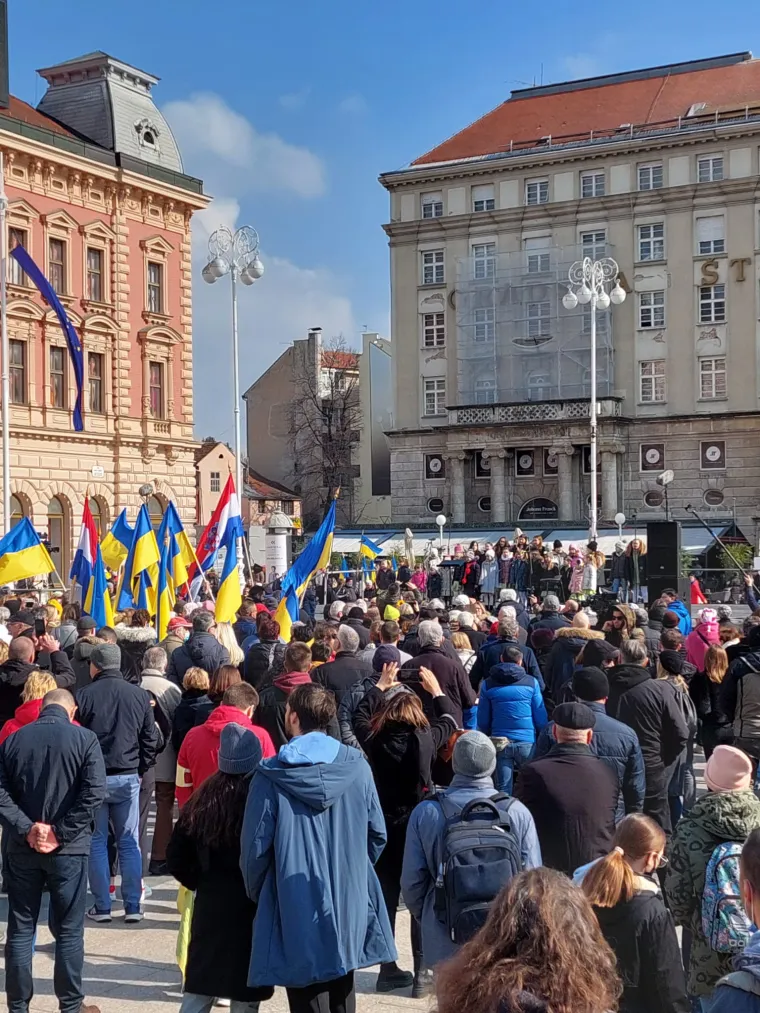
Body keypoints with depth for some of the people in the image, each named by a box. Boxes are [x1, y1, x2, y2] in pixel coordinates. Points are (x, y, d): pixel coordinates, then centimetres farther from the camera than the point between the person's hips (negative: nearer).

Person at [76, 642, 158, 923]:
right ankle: (132, 906, 7)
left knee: (96, 842, 8)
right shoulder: (140, 695, 0)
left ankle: (102, 906, 8)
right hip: (128, 778, 2)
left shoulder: (83, 696, -8)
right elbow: (150, 739, 3)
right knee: (129, 842, 8)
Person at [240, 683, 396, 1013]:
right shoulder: (356, 767, -5)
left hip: (298, 913, -3)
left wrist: (257, 894, 10)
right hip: (349, 905, 3)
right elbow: (377, 834, 2)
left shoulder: (271, 776, -14)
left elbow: (255, 848, -9)